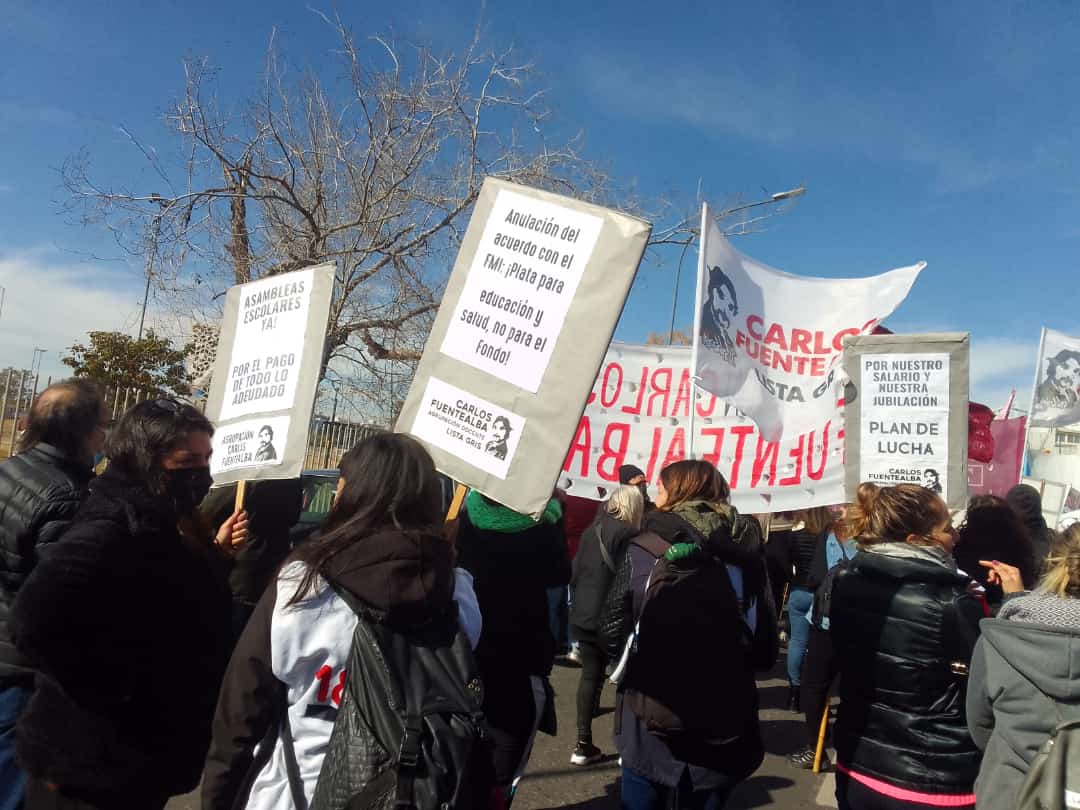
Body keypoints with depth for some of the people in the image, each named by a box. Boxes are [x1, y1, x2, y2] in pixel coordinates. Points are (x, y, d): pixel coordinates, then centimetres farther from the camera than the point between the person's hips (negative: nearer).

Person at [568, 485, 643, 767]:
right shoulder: (627, 534, -12)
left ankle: (583, 744, 14)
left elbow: (575, 572, 11)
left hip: (583, 616, 6)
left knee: (590, 675, 13)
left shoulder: (592, 530, 7)